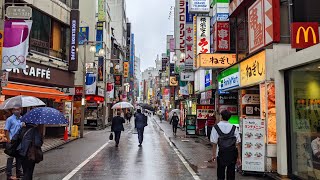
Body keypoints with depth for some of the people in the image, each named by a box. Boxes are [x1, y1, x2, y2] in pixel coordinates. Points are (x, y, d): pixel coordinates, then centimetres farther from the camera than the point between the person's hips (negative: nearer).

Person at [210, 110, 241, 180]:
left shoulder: (216, 127, -7)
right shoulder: (234, 128, -1)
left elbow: (214, 143, -7)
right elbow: (238, 144, -1)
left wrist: (214, 155, 4)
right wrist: (239, 157, 5)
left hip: (222, 153, -2)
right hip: (232, 153, 2)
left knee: (220, 174, 11)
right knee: (231, 174, 13)